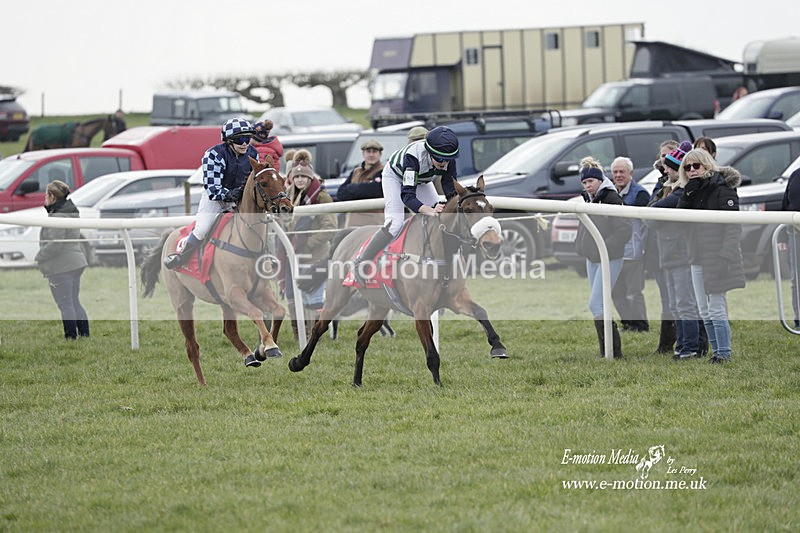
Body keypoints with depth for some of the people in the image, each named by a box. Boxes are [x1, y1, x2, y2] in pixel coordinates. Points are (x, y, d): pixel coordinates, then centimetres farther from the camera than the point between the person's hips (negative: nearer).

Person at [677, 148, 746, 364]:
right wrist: (689, 191, -10)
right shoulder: (692, 191, 15)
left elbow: (732, 224, -14)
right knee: (704, 311, 9)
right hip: (698, 258, 8)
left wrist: (725, 255, -21)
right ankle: (717, 352, 15)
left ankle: (724, 353, -3)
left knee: (716, 309, -8)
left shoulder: (722, 188, -9)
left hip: (717, 257, -8)